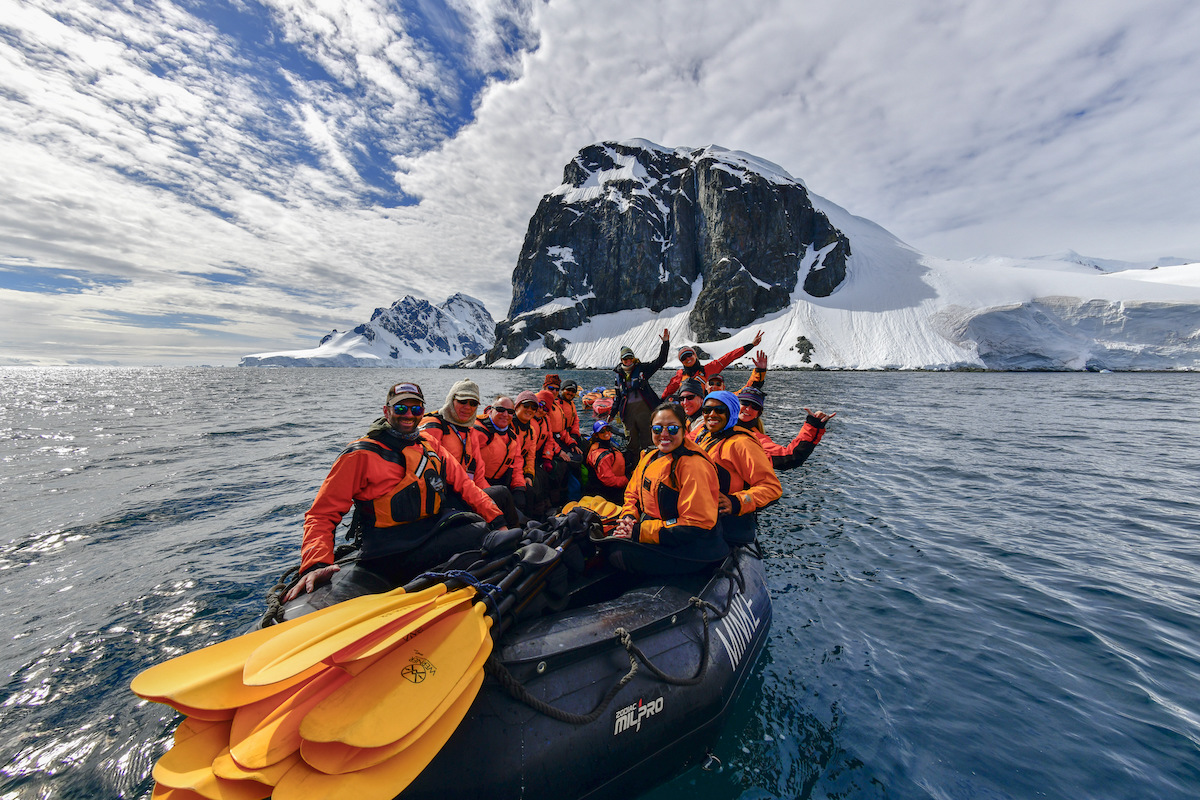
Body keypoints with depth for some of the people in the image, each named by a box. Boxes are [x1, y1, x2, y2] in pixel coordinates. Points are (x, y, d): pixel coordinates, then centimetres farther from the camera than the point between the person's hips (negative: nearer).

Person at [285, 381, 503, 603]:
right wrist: (316, 565, -21)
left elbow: (464, 485, 12)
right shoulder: (361, 455, -1)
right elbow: (322, 514, -3)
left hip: (435, 536, 6)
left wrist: (497, 521, 0)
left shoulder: (432, 449, 15)